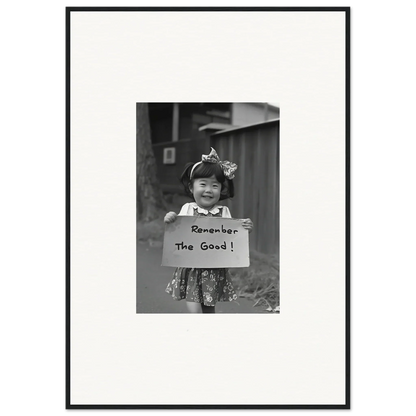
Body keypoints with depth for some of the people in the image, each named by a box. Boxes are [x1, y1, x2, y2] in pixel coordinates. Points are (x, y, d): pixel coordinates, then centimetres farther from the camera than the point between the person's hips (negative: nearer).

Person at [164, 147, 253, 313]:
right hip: (191, 270, -1)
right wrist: (170, 221, -19)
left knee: (209, 309, 12)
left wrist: (244, 229, -16)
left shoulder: (223, 212, -2)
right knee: (195, 310, -9)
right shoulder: (187, 209, -3)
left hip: (215, 272, 1)